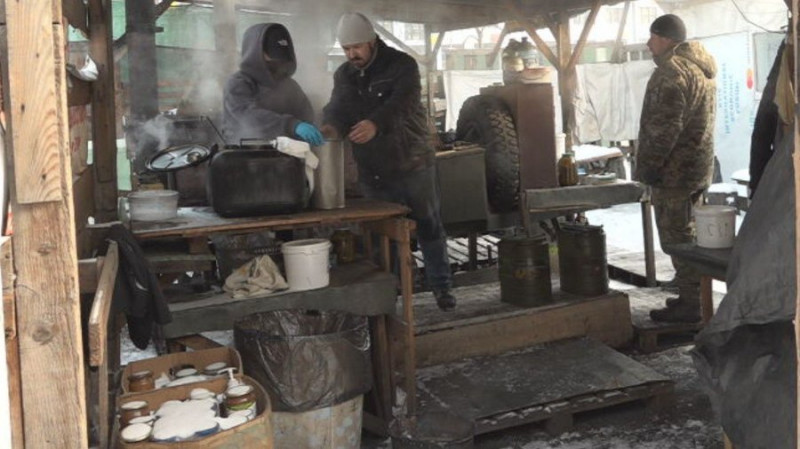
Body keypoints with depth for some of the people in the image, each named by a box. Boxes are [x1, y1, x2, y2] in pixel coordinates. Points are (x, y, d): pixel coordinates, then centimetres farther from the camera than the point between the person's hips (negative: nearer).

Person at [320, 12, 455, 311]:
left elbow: (401, 103, -27)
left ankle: (441, 287, 21)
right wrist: (331, 126, -34)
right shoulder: (343, 75, 5)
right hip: (373, 171, 3)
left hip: (413, 164, -3)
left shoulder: (402, 65, -10)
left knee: (429, 228, 7)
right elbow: (337, 107, -9)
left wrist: (375, 124, -47)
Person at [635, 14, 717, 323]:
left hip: (674, 170, -10)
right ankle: (696, 296, 26)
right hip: (699, 166, 10)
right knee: (689, 233, 17)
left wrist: (650, 164, -17)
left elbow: (665, 127, -23)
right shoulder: (702, 67, 16)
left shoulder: (672, 72, -17)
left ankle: (690, 304, -1)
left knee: (677, 236, -5)